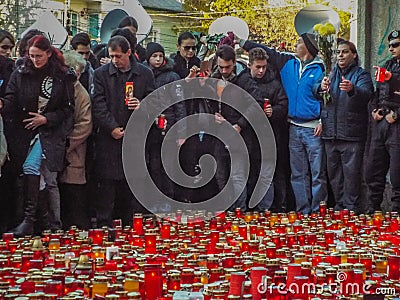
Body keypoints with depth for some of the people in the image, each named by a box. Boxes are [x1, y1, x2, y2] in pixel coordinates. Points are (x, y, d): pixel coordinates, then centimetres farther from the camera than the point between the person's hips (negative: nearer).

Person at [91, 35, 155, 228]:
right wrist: (112, 127, -10)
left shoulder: (145, 74, 9)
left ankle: (132, 225, 13)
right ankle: (104, 225, 3)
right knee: (107, 183, -2)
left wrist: (143, 107, -8)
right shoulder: (101, 74, 6)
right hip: (109, 139, -1)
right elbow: (98, 105, -1)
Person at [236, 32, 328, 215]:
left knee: (318, 172, -3)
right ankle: (302, 211, 14)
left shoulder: (320, 68, -5)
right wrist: (241, 42, 18)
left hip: (313, 128, -6)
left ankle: (318, 211, 2)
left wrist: (322, 121, -14)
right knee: (298, 173, 8)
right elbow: (267, 52, 18)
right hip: (294, 127, 6)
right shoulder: (288, 62, 11)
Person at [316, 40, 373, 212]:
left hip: (352, 133, -5)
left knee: (352, 172, -5)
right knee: (333, 172, 11)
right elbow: (315, 92, 0)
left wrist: (352, 89, -40)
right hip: (331, 133, 5)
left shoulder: (361, 74, 2)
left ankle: (350, 208, 0)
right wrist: (321, 87, -24)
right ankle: (339, 206, 21)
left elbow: (366, 94, -18)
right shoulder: (331, 74, 16)